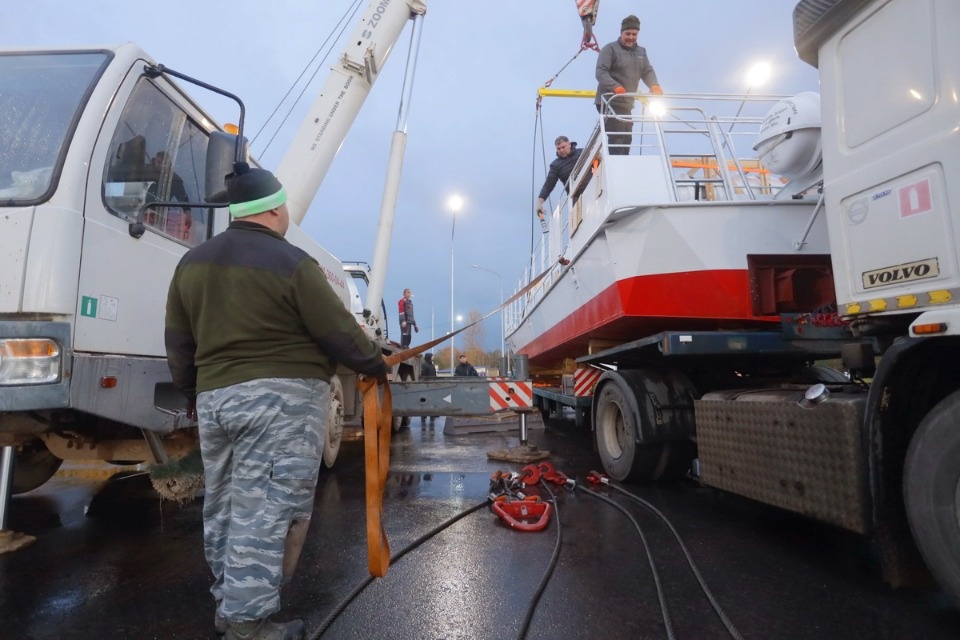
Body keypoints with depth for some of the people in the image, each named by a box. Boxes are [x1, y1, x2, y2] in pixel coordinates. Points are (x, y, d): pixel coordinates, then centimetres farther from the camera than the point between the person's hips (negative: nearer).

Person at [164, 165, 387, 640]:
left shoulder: (192, 262, 10)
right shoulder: (291, 263, -11)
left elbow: (178, 343, 15)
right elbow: (340, 334, -9)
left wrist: (194, 393, 28)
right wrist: (377, 364, 7)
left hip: (215, 397, 8)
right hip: (283, 397, -7)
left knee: (224, 505, 19)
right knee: (267, 509, 0)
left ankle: (229, 600, 34)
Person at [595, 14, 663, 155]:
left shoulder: (641, 52, 18)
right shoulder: (610, 49, -4)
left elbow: (648, 72, 13)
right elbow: (600, 72, -15)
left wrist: (654, 86, -10)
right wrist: (616, 87, -32)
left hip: (627, 104, 8)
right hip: (609, 103, -8)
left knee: (626, 139, 12)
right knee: (616, 139, -16)